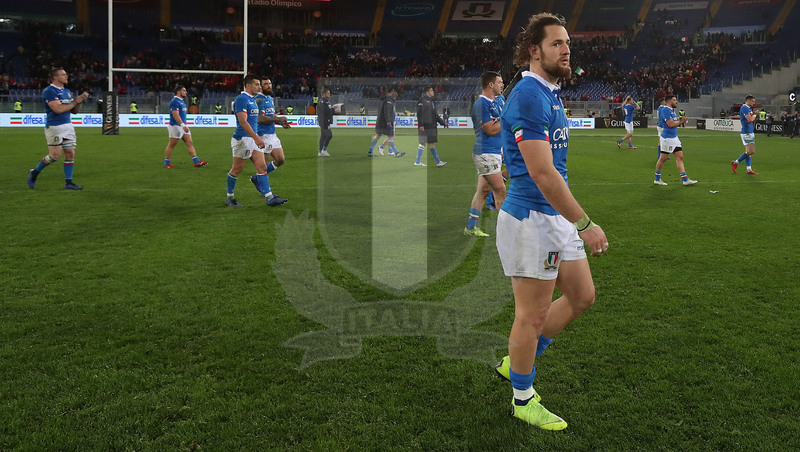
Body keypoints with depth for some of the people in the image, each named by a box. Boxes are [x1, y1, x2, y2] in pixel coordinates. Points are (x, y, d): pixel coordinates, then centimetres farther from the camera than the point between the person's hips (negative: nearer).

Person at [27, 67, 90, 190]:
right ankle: (34, 173, 16)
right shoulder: (49, 91, -11)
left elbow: (75, 111, 16)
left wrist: (81, 101, -1)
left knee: (70, 154, 1)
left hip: (68, 126, 7)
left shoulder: (67, 92, 15)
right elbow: (58, 109, -20)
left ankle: (68, 183, 5)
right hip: (54, 127, -7)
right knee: (55, 155, -6)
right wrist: (75, 102, -14)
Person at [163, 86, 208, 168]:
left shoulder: (181, 101, 16)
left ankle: (196, 161, 1)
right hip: (176, 126, -9)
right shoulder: (174, 101, -15)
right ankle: (167, 163, 9)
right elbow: (175, 115, -24)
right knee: (171, 145, 0)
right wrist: (183, 125, -30)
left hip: (183, 126, 9)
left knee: (190, 143, 3)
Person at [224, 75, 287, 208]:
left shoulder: (253, 99, 16)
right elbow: (243, 122, -22)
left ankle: (269, 198, 0)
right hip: (242, 138, -9)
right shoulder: (241, 99, -13)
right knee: (237, 169, 1)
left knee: (262, 167, 2)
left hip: (253, 139, 9)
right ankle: (229, 198, 15)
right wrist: (256, 138, -26)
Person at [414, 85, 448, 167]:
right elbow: (419, 113, -15)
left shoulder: (431, 101, 19)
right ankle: (417, 162, 4)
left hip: (432, 127, 8)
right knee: (423, 143, -4)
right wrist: (421, 125, -23)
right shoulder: (422, 100, -8)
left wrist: (443, 123, 23)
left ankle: (438, 162, 10)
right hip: (424, 128, -8)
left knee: (432, 145, 10)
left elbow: (435, 115, 25)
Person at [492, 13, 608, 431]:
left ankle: (516, 362, 30)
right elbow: (542, 174, -25)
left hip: (558, 217, 10)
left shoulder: (549, 94, 14)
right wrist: (585, 225, -23)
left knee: (581, 296, 16)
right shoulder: (528, 98, -18)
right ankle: (522, 400, 21)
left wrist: (577, 221, 25)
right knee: (533, 314, 2)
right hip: (531, 219, -10)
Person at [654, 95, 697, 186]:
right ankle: (657, 179, 12)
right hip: (667, 138, -9)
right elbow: (670, 124, -20)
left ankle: (685, 179, 3)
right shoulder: (665, 110, -13)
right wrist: (681, 121, -7)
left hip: (674, 138, 9)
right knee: (662, 158, 0)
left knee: (680, 157, 4)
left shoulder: (672, 110, 17)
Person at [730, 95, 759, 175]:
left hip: (750, 132, 10)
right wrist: (755, 115, -3)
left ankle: (749, 169, 8)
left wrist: (755, 115, 7)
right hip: (746, 133, -10)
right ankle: (735, 163, -5)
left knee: (749, 151, 7)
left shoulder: (748, 108, 18)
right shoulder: (744, 108, -12)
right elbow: (750, 119, -20)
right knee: (750, 151, -13)